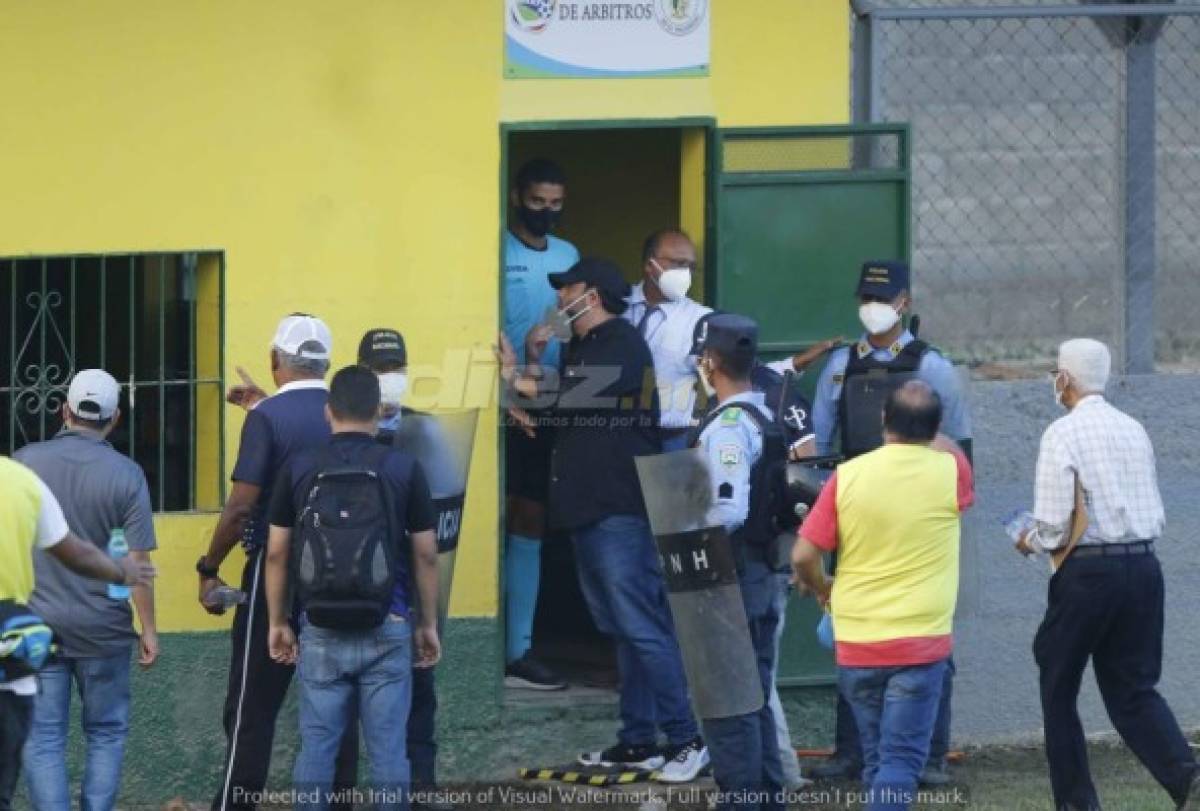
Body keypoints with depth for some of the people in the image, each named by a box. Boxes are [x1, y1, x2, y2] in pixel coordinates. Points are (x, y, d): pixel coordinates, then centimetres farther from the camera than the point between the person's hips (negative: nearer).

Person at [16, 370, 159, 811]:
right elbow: (136, 563, -8)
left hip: (36, 622, 0)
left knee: (43, 740, 4)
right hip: (102, 626, 0)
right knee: (105, 733, 13)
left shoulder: (24, 461, -3)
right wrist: (149, 630, 1)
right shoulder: (126, 474, -7)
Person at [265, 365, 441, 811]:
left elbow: (276, 552, 2)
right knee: (387, 749, 2)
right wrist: (429, 624, 11)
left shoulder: (298, 469, 0)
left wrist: (278, 622, 12)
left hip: (321, 630, 1)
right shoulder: (403, 468, -3)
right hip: (386, 629, -1)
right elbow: (426, 555, 1)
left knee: (317, 747, 5)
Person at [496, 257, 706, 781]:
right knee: (623, 630, 10)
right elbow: (557, 404, 22)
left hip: (620, 513, -10)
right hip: (588, 511, 10)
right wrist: (534, 360, 7)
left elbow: (578, 394, -22)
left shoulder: (621, 345, -9)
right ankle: (638, 742, 13)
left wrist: (520, 379, -10)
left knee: (642, 628, -13)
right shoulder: (582, 348, 21)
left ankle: (687, 739, -13)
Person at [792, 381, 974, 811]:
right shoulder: (949, 471, -6)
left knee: (877, 758, 16)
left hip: (855, 644, 2)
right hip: (920, 643, -2)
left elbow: (803, 556, -5)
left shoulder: (847, 476, -5)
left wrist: (822, 589, 15)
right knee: (901, 761, -4)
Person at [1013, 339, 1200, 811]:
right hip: (1144, 566, 6)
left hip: (1089, 571, -6)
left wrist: (1030, 543, 8)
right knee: (1133, 689, 9)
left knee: (1058, 688, 12)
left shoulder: (1062, 435, -9)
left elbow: (1054, 527, -13)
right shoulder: (1134, 431, 10)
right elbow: (1156, 516, 14)